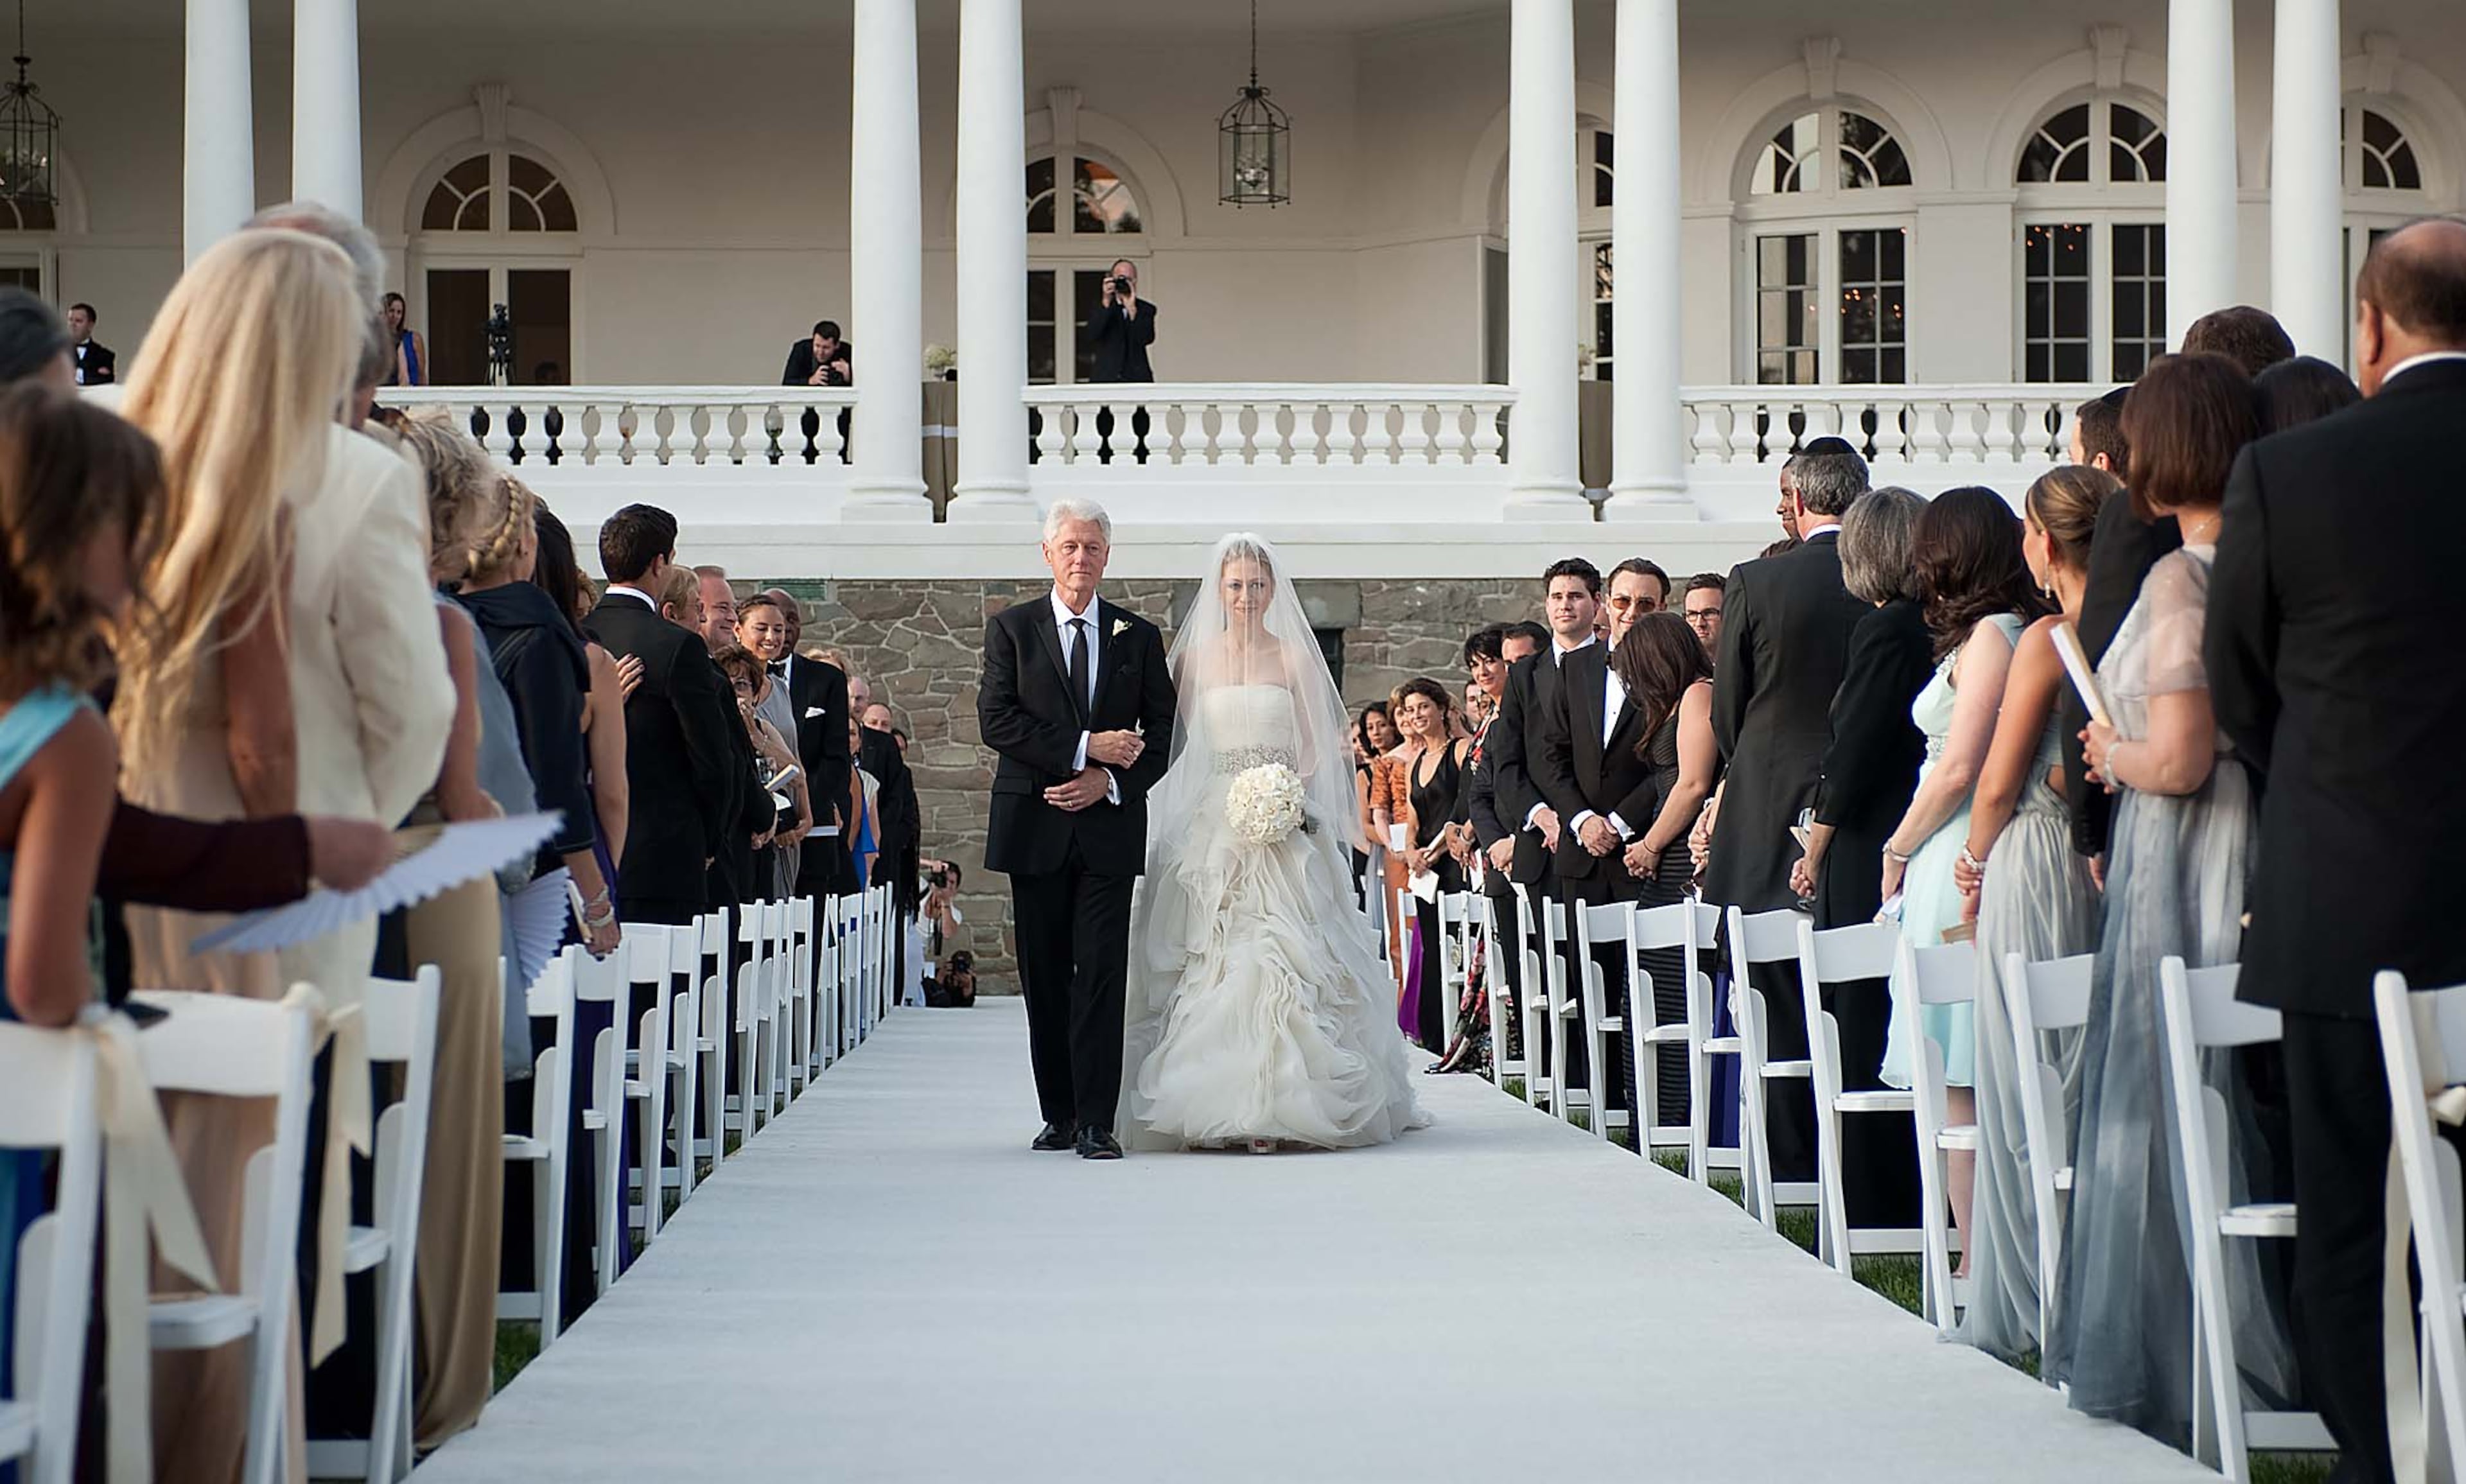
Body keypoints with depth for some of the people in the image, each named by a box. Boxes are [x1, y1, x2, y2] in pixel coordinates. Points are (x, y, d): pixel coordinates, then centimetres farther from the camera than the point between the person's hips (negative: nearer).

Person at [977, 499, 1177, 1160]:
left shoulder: (1138, 637, 10)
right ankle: (1059, 1114, 14)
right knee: (1045, 978, 5)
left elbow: (1162, 733, 7)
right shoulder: (1012, 628, 6)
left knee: (1102, 975, -8)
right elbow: (996, 719, -5)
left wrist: (1109, 780, -10)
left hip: (1109, 826, 0)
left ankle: (1097, 1122, -9)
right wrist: (1084, 749, -13)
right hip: (1035, 828, 0)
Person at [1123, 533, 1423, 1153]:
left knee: (1278, 955, -12)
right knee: (1207, 958, -5)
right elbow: (1179, 743, 9)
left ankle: (1277, 1106, -12)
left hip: (1282, 828, -1)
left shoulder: (1294, 658, 7)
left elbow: (1317, 746, 6)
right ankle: (1209, 1107, -2)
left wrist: (1291, 794, -10)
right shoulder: (1194, 658, 9)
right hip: (1211, 824, 1)